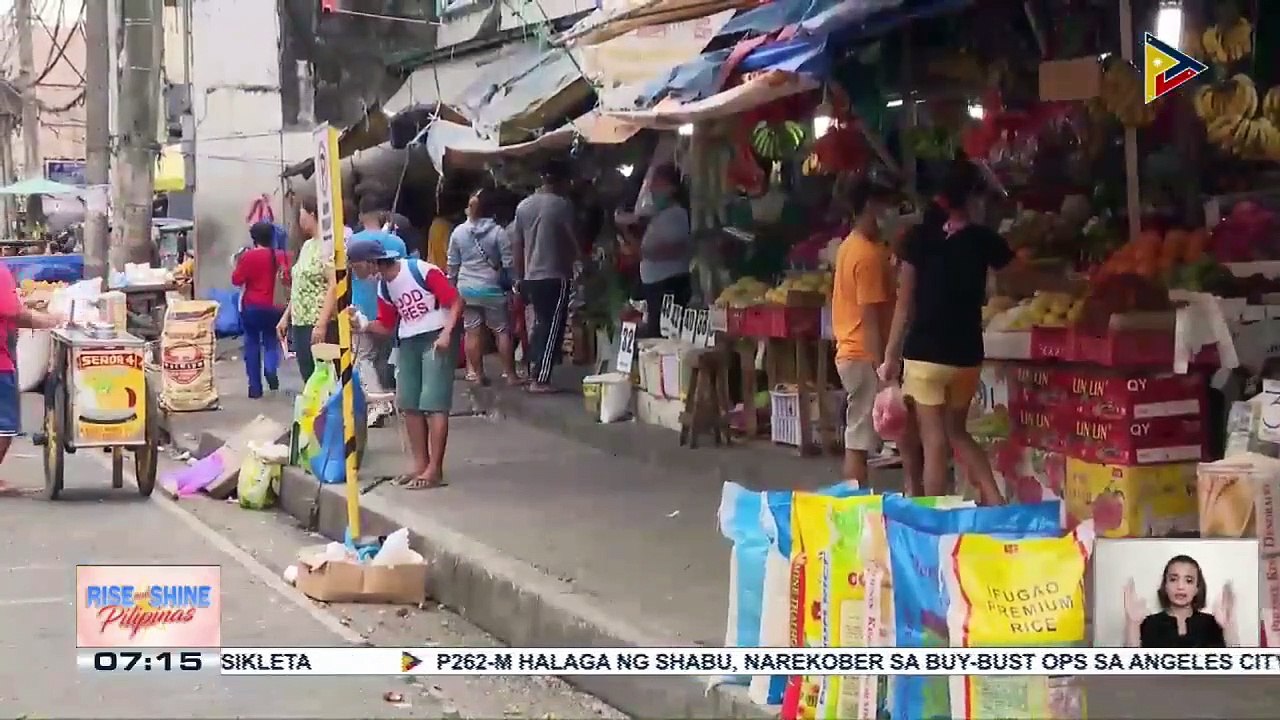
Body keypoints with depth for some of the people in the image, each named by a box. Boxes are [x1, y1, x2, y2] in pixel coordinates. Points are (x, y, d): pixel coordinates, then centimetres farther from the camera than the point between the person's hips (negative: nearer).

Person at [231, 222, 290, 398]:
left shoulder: (248, 256, -10)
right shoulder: (281, 256, -2)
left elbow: (237, 280, -8)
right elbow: (288, 280, 4)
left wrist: (238, 265, 7)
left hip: (252, 307, -2)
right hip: (274, 307, 2)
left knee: (252, 344, 8)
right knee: (271, 341, 15)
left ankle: (255, 387, 7)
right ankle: (271, 369, -16)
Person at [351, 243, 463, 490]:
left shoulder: (422, 271, -17)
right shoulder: (383, 289, 6)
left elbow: (456, 301, -15)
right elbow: (386, 326, 13)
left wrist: (446, 333, -25)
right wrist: (362, 323, -5)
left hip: (437, 338, -8)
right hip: (409, 342, 8)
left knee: (433, 404, -10)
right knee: (409, 405, 6)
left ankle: (435, 470, -8)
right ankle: (420, 465, 14)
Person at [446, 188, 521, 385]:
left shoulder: (458, 232, -1)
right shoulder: (498, 232, -10)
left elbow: (452, 264, 6)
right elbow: (508, 263, -10)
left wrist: (452, 285, 18)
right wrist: (513, 284, 1)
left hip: (466, 288, 3)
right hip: (491, 288, -3)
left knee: (472, 331, 7)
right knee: (502, 331, 3)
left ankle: (477, 374, 11)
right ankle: (510, 374, 3)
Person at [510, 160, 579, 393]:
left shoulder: (523, 206, 8)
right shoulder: (561, 205, -10)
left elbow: (516, 246, 10)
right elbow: (574, 240, -7)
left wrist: (520, 277, 17)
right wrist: (583, 260, 12)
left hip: (531, 277, 6)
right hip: (555, 276, -6)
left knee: (541, 324, 17)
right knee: (553, 327, -2)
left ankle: (534, 373, 17)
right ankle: (540, 379, -6)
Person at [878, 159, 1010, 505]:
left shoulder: (920, 238, -4)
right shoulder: (984, 240, 0)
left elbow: (905, 305, -3)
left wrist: (890, 356, 3)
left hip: (925, 354, -2)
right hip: (967, 355, 2)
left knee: (935, 440, 2)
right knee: (957, 430, 20)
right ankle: (993, 497, 9)